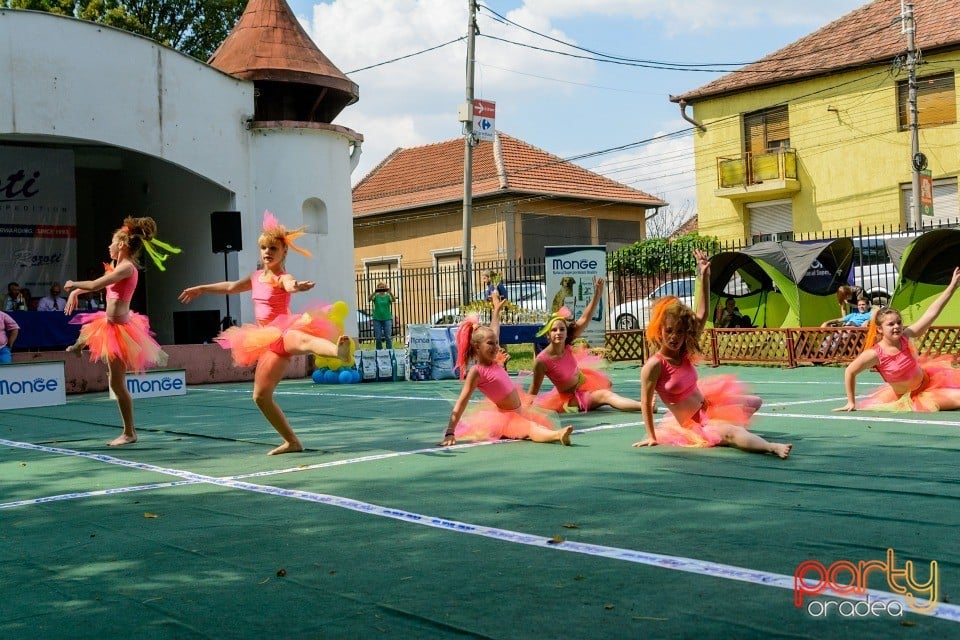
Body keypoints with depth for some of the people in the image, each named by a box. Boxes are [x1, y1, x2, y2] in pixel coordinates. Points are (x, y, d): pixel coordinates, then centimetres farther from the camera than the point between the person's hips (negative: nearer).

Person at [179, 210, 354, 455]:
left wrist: (297, 287, -57)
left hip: (282, 332, -8)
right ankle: (292, 442, 9)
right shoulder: (256, 277, 17)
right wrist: (201, 289, 48)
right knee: (261, 396, 2)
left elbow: (290, 285, -32)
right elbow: (231, 287, 36)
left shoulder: (283, 277, -6)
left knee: (300, 340, -45)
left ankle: (340, 352, -76)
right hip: (268, 340, 8)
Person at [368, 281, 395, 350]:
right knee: (378, 338, 1)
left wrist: (390, 293, -36)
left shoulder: (388, 296, 3)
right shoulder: (376, 296, 3)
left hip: (387, 318, 0)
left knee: (388, 337, -2)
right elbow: (370, 298, -18)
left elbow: (393, 300, -17)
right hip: (377, 319, 0)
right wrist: (375, 292, -36)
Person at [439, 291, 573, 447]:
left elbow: (493, 332, 25)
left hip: (518, 412, 8)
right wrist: (450, 433, -24)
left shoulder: (493, 362, 9)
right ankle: (557, 435, -54)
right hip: (505, 417, -8)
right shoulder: (476, 372, -14)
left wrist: (496, 310, 36)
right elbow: (461, 403, -17)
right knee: (530, 429, -32)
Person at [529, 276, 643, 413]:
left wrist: (597, 295, -26)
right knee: (605, 395, -18)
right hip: (567, 398, -3)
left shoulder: (566, 345, -12)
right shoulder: (541, 361, -27)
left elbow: (585, 319, -18)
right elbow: (533, 392, -16)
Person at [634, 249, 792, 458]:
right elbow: (646, 403, -15)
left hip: (707, 406, 10)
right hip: (689, 425, -9)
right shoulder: (654, 366, -20)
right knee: (729, 433, -35)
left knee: (755, 402, 20)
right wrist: (651, 436, -14)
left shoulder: (684, 353, -1)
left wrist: (704, 278, -11)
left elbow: (702, 315, -4)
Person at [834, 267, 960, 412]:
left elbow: (931, 313, -20)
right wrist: (851, 403, -14)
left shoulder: (905, 337, -17)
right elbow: (850, 372, -18)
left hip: (927, 383, 1)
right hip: (903, 397, -1)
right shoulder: (875, 354, -26)